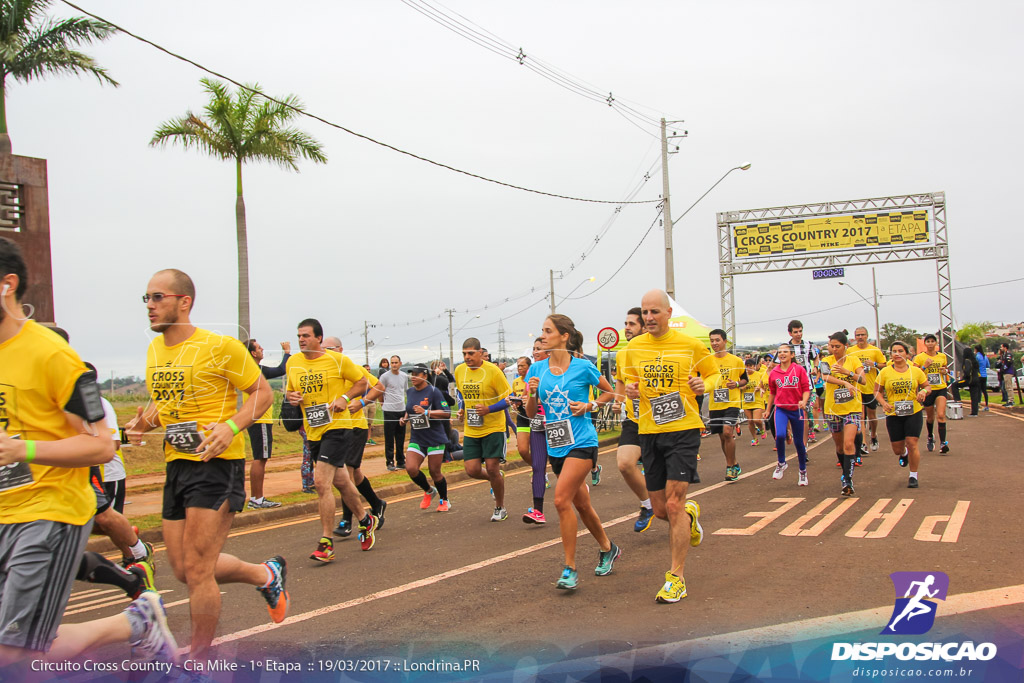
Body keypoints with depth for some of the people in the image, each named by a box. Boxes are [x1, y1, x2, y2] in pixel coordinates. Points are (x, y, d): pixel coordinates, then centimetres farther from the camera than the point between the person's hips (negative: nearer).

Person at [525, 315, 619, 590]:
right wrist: (532, 394, -11)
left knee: (561, 500, -18)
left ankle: (570, 569, -8)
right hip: (555, 446, 6)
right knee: (581, 504, 16)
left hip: (581, 442, -6)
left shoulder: (583, 367, -6)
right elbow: (531, 413, 8)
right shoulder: (537, 370, 5)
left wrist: (589, 406, -7)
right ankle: (607, 549, 39)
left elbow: (609, 392, 8)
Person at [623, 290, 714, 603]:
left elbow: (714, 373, 11)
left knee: (674, 504, -12)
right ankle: (690, 514, 45)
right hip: (649, 432, 4)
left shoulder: (690, 345, -2)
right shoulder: (634, 347, 7)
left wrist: (704, 384, -11)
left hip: (683, 429, -4)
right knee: (660, 510, 8)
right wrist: (629, 388, -3)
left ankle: (676, 579, -2)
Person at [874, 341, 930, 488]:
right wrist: (883, 403, -13)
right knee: (897, 449, 6)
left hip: (913, 413, -1)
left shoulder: (916, 371, 1)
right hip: (893, 415, 1)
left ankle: (913, 476, 6)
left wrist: (924, 391, -12)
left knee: (912, 443, -11)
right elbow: (877, 391, 5)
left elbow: (927, 386, 12)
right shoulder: (885, 372, 0)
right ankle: (904, 454, 46)